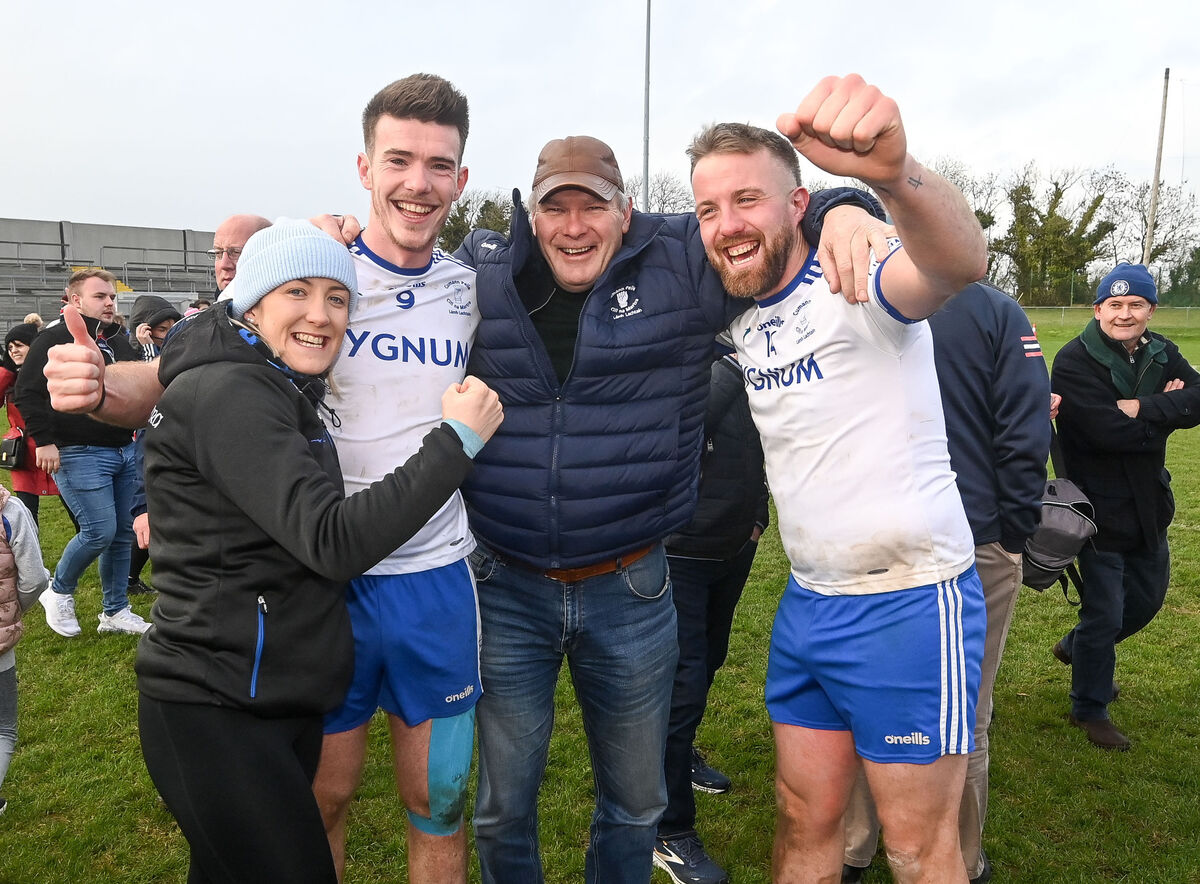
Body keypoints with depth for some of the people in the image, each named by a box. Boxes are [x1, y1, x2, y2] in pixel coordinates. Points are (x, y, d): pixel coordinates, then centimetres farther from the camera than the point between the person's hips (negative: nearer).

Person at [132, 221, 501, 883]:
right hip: (217, 714, -9)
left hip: (283, 701, 9)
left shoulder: (285, 392, 12)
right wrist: (458, 439, -23)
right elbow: (334, 541, -27)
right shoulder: (226, 393, -19)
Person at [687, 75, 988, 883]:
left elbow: (961, 262, -40)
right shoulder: (741, 323, 6)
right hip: (807, 603, 7)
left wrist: (892, 173, -59)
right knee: (806, 818, 20)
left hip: (910, 604, -6)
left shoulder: (858, 287, -17)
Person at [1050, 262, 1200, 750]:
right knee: (1104, 612, 3)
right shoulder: (1074, 361, -17)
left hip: (1148, 504, 7)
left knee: (1147, 598, 23)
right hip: (1101, 507, -7)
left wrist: (1142, 408, -26)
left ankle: (1077, 646, 48)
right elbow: (1109, 431, -27)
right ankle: (1089, 709, 23)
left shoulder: (1161, 354, 3)